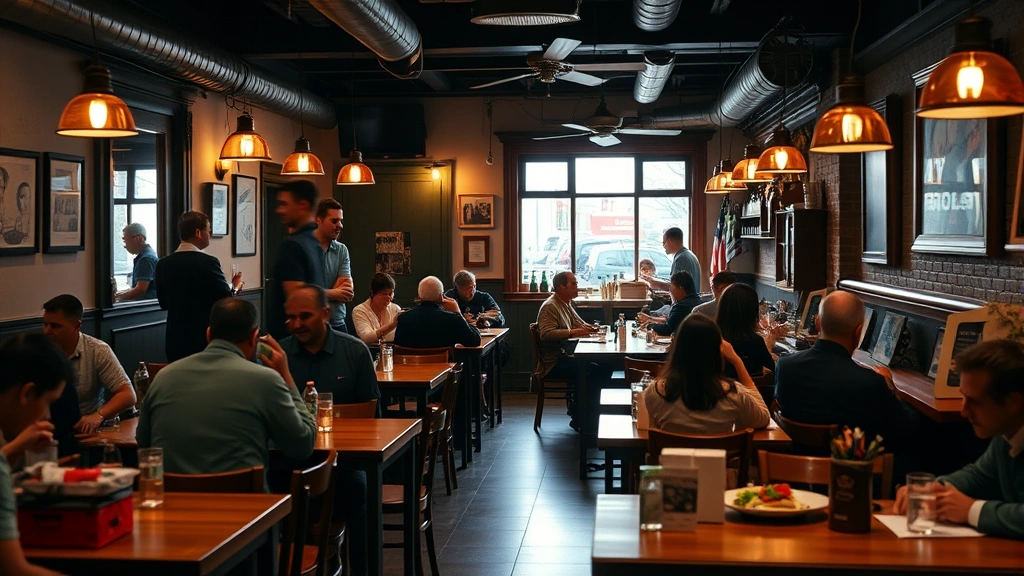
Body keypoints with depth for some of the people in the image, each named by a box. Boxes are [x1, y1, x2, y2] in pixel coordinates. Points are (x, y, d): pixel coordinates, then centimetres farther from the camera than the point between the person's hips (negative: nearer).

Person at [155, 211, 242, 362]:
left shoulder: (163, 264, 2)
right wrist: (235, 287, 10)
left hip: (175, 341, 5)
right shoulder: (207, 262, -14)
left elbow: (164, 303, 12)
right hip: (204, 341, -5)